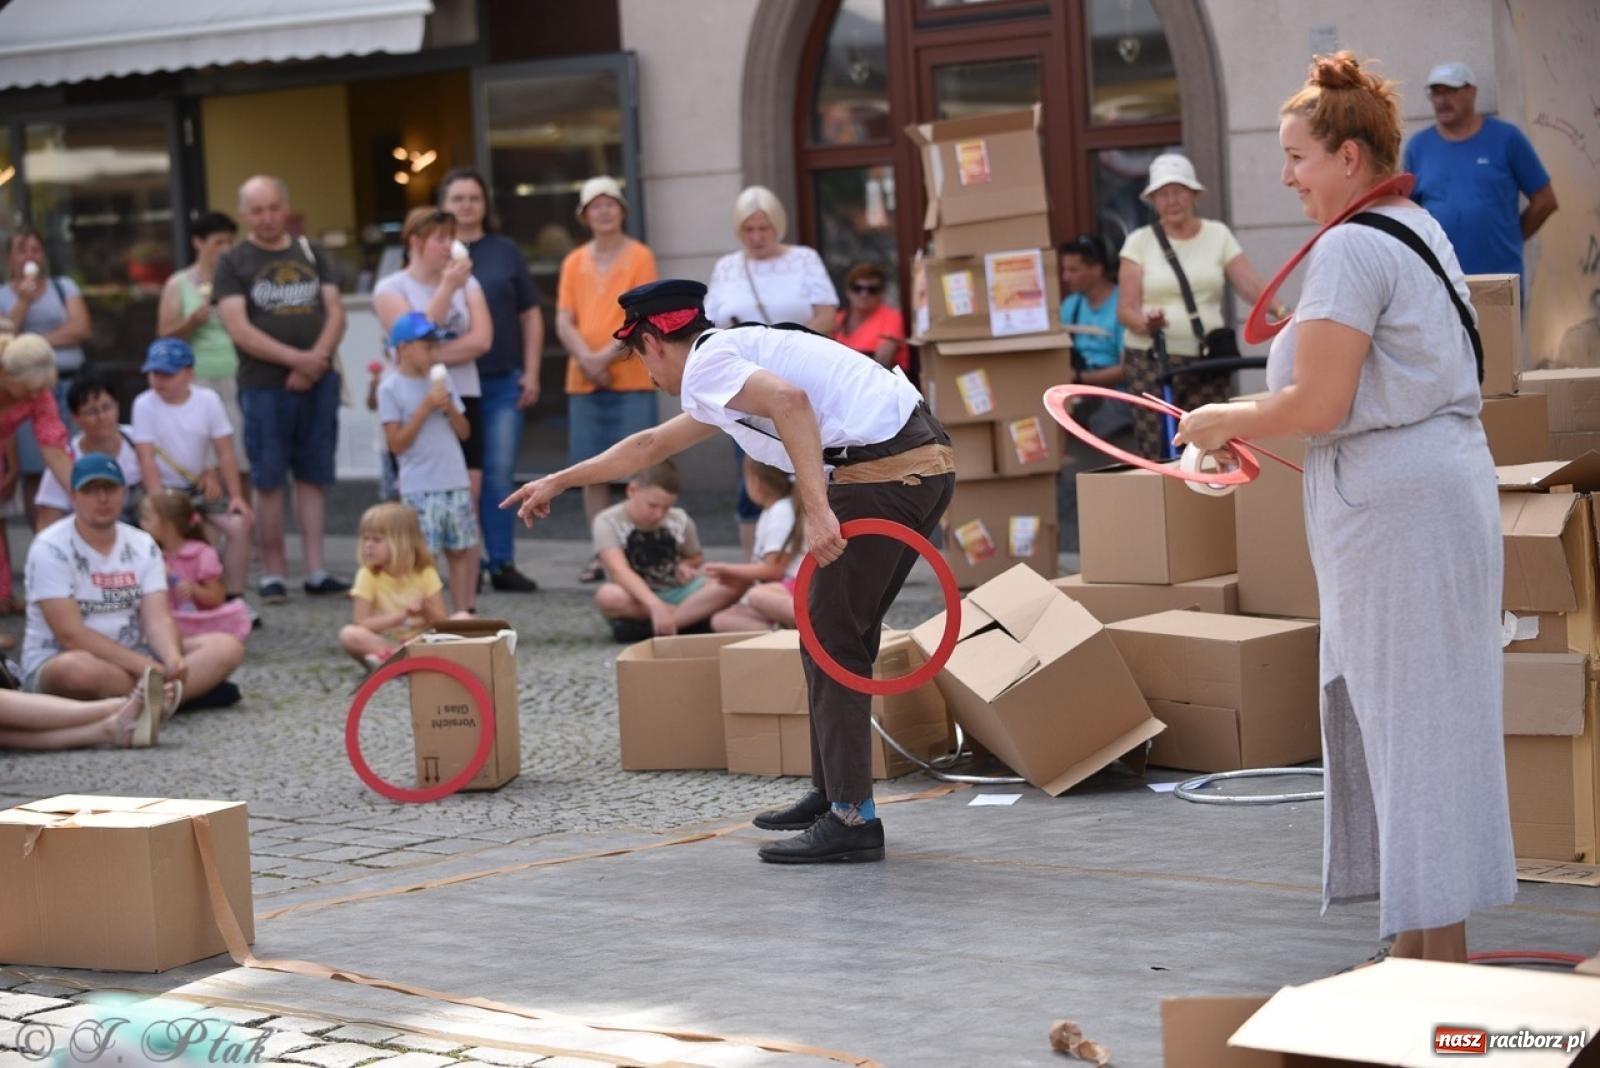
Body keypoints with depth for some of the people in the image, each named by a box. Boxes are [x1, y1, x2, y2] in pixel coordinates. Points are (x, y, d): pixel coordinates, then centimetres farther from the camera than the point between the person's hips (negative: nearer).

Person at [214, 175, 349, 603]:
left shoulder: (311, 254, 12)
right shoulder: (233, 262, 1)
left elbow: (335, 311, 6)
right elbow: (238, 328, -9)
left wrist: (318, 359, -11)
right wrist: (296, 358, -15)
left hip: (318, 383, 3)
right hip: (264, 387, -3)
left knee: (313, 476, 6)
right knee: (267, 481, -1)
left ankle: (315, 571, 8)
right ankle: (273, 573, 5)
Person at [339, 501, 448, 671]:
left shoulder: (425, 573, 0)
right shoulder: (367, 575, -4)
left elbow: (441, 621, -1)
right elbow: (362, 624, -12)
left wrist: (426, 608, -21)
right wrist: (402, 615, -21)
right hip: (384, 642, -2)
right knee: (348, 634, -29)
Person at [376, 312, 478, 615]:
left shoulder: (444, 381, 11)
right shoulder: (391, 388, -5)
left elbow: (464, 432, 13)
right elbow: (397, 443, -10)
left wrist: (449, 407, -6)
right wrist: (426, 407, -13)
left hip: (456, 483, 5)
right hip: (419, 488, -5)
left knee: (463, 550, 6)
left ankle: (464, 613, 13)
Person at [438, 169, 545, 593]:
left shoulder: (506, 252, 8)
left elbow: (531, 316, 10)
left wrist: (531, 372, 3)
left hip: (503, 382, 1)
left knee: (500, 475, -2)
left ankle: (502, 563, 3)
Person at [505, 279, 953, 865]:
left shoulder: (706, 364, -3)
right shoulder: (738, 353, 28)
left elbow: (790, 398, -24)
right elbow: (651, 445, 42)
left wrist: (817, 509, -28)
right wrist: (559, 481, 50)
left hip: (880, 475, -10)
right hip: (928, 460, 10)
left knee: (831, 643, -4)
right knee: (841, 636, 19)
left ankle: (852, 818, -4)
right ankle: (831, 792, 26)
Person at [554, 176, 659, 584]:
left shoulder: (640, 257, 0)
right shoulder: (574, 262, 12)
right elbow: (564, 321, 6)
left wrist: (607, 356, -16)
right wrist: (586, 359, -11)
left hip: (631, 379, -4)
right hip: (584, 381, 4)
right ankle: (603, 554, 9)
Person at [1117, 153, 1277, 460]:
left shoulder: (1218, 235, 9)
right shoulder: (1139, 242, 6)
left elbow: (1253, 287, 0)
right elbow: (1126, 310, -1)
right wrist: (1146, 322, -24)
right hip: (1152, 362, -1)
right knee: (1160, 457, -9)